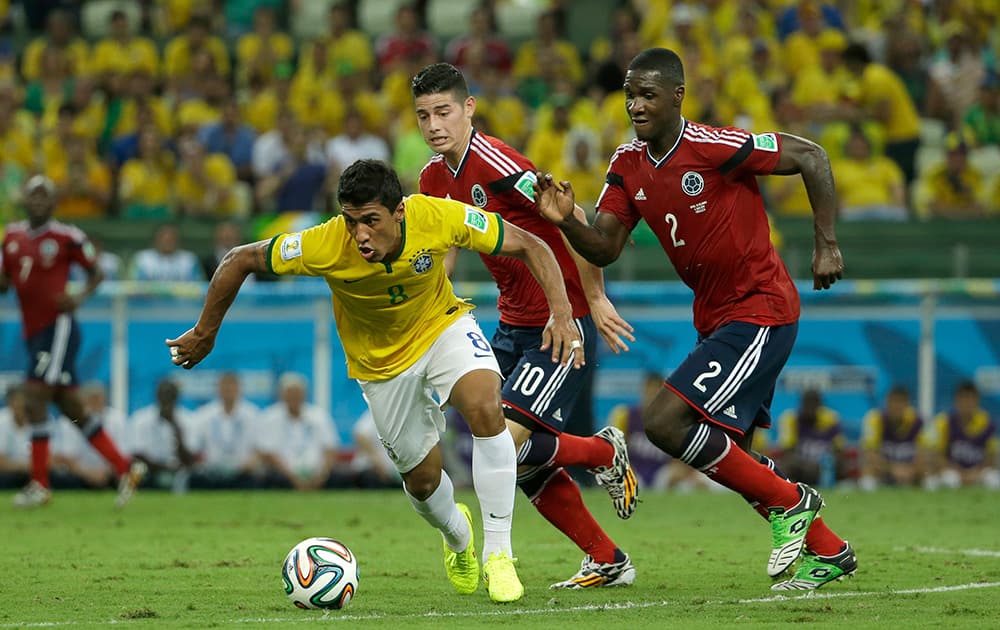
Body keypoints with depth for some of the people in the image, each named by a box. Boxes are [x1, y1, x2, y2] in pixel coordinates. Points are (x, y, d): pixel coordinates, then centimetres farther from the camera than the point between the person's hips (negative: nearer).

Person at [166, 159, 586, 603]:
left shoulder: (439, 218, -31)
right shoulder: (325, 246, -33)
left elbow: (528, 246, -19)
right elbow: (240, 260, -18)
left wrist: (561, 312, -31)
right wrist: (204, 333, -7)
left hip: (442, 325, -1)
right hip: (381, 361, 1)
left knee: (485, 407, -29)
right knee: (422, 479, 7)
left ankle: (498, 555, -18)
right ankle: (458, 537, 46)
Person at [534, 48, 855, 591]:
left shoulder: (714, 147, -19)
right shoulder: (628, 165, 3)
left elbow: (811, 157, -14)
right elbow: (604, 249, 1)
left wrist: (826, 244, -15)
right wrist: (565, 221, -19)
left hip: (759, 312, -9)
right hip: (714, 319, 9)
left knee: (665, 423, -19)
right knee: (727, 456, 12)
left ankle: (789, 504, -3)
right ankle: (828, 552, 27)